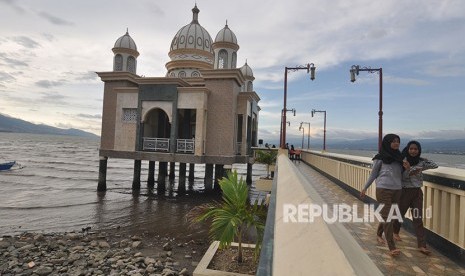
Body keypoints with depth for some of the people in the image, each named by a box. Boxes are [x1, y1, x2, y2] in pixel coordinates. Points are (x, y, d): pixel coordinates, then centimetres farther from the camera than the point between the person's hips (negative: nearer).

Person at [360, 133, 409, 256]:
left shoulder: (399, 157, 12)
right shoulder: (380, 157, -2)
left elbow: (402, 174, 18)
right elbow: (373, 174, 4)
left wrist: (407, 168, -3)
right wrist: (365, 188, 4)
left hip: (397, 190, 5)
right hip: (383, 189, -5)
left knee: (387, 215, 14)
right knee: (387, 216, -7)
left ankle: (379, 233, 39)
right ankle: (392, 247, -6)